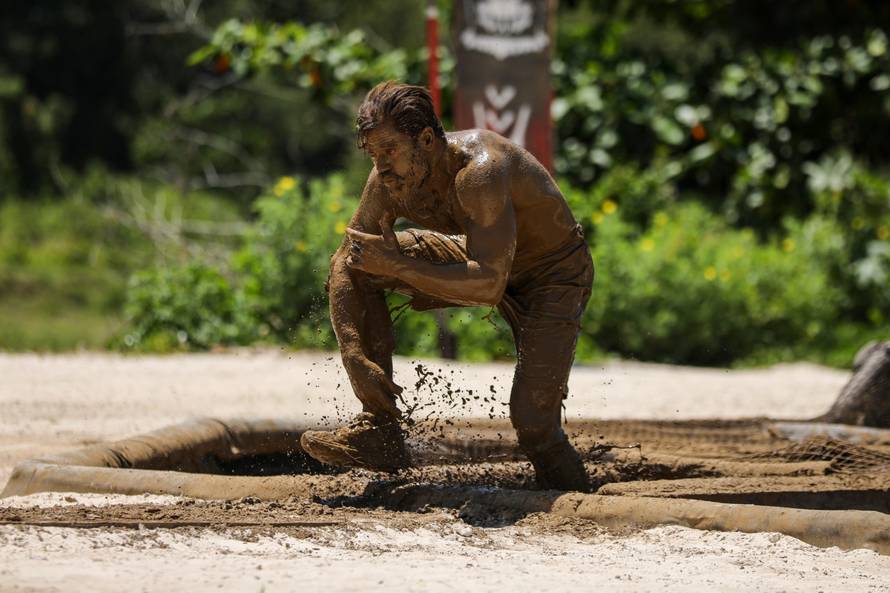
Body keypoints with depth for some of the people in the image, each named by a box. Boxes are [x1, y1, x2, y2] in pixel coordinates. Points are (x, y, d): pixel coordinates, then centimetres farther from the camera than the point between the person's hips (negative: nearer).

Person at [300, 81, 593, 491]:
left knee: (532, 422, -23)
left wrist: (397, 265, -41)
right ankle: (378, 432, -6)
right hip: (486, 260, 7)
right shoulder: (390, 180, -18)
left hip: (555, 275, -7)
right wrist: (355, 358, -22)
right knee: (355, 264, -7)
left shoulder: (479, 172, -38)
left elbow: (488, 285, -43)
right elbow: (343, 266, -10)